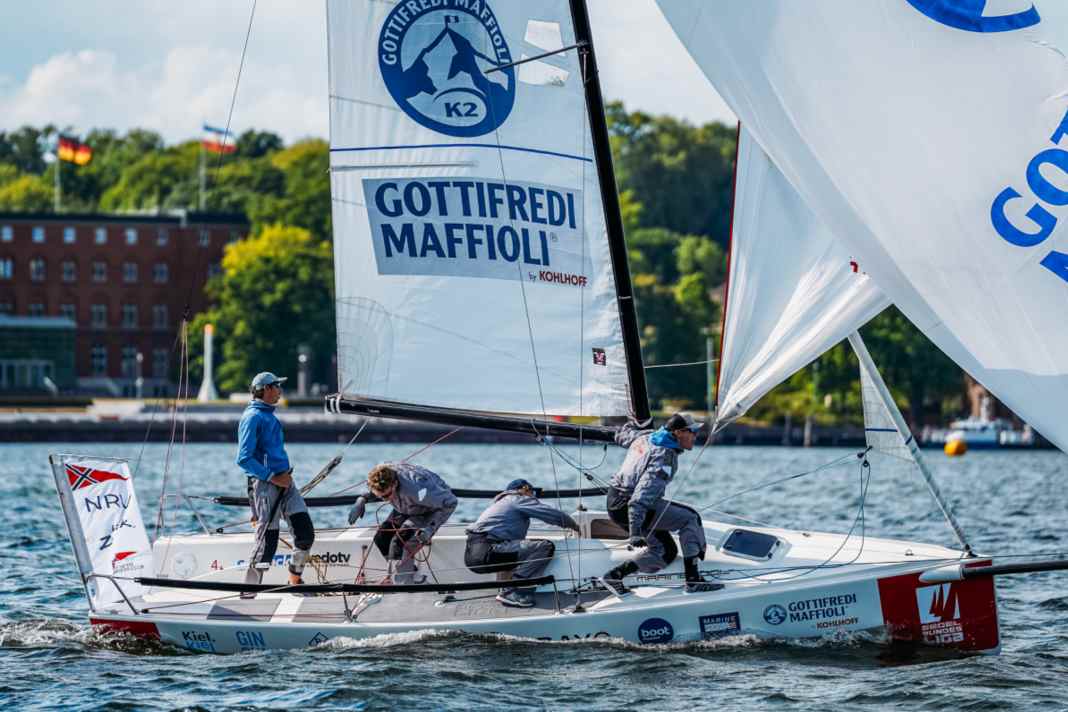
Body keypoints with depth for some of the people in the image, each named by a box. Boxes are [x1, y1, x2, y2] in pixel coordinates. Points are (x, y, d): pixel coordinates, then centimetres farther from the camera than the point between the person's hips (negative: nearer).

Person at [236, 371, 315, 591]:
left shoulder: (269, 415, 19)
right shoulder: (253, 417, -10)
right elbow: (244, 459, -17)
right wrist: (272, 477, -18)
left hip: (284, 482, 8)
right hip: (265, 484, -8)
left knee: (306, 535, 0)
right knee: (266, 542, -6)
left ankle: (295, 581, 17)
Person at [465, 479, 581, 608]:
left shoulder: (503, 501, 32)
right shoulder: (520, 499, 5)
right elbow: (553, 514, -3)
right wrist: (574, 526, 14)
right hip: (485, 552, -10)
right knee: (545, 547, -17)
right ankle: (511, 592, -17)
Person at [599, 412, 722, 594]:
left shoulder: (645, 437, 6)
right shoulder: (665, 458, -21)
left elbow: (622, 436, 29)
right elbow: (640, 498, -30)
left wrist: (635, 424, 51)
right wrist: (635, 534, -36)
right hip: (627, 507, -10)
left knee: (666, 551, 13)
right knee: (690, 519, -9)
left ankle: (614, 576, 8)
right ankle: (693, 581, -9)